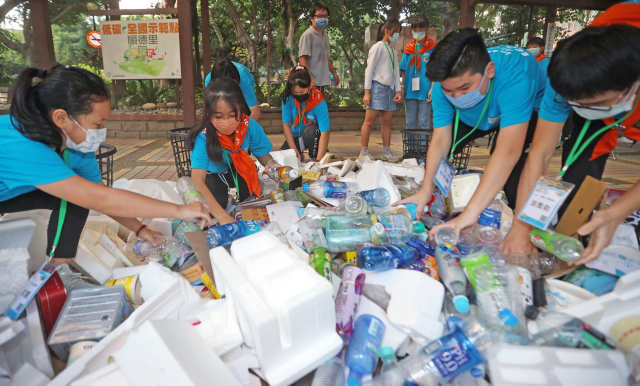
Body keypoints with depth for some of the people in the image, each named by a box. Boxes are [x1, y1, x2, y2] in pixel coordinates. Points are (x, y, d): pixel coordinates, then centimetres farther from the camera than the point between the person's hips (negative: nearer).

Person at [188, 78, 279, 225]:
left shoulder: (250, 126, -24)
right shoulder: (203, 137, -32)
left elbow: (263, 154, -10)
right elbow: (198, 179, -41)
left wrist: (271, 164, -37)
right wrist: (221, 215, -52)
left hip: (241, 171, 1)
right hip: (214, 175, -1)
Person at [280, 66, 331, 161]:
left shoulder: (318, 101, -26)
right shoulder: (288, 97, -18)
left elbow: (325, 132, -30)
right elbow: (286, 124, -13)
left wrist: (318, 160, -36)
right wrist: (294, 150, -20)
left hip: (313, 136, -3)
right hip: (295, 136, 3)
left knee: (310, 131, -37)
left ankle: (313, 158, -11)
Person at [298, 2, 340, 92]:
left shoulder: (325, 35, 18)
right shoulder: (308, 35, -9)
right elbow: (303, 59, -16)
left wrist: (334, 73, 26)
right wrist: (310, 79, -23)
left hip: (323, 81, 9)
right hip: (312, 82, -8)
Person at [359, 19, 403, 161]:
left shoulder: (393, 51, 21)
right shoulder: (378, 47, -2)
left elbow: (396, 71, 19)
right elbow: (369, 70, -7)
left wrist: (398, 90, 6)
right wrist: (367, 92, -13)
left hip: (390, 89, 8)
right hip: (377, 87, -7)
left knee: (386, 122, 7)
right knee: (369, 120, -7)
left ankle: (387, 152, 12)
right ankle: (363, 152, -4)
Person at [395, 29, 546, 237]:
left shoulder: (515, 73, -45)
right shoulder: (445, 83, -29)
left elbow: (508, 151, -53)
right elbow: (441, 139, -27)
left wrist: (469, 214, -58)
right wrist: (425, 190, -37)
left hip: (528, 110, -4)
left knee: (511, 164, -30)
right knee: (438, 152, -6)